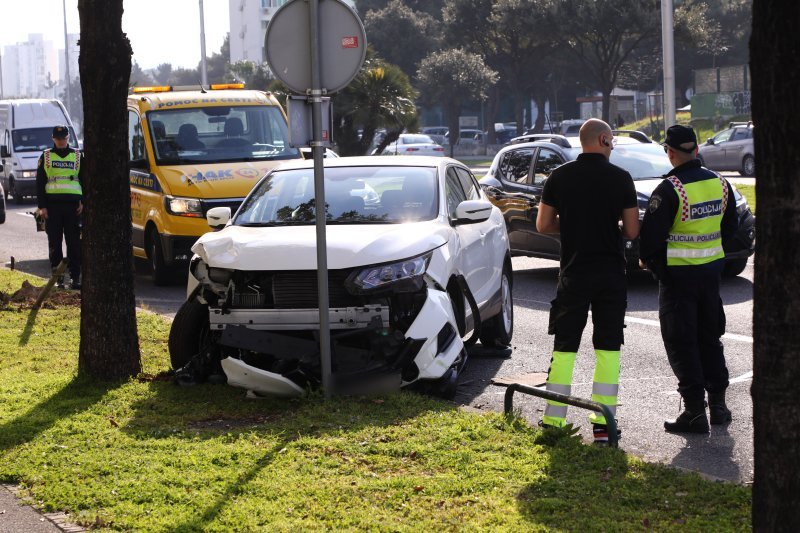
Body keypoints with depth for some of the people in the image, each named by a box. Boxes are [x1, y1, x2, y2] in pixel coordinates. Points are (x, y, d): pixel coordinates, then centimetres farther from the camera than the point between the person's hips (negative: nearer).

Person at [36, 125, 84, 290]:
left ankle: (75, 277, 0)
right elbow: (39, 182, 8)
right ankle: (58, 277, 7)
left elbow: (85, 180, 12)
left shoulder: (78, 156, 11)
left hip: (73, 204, 0)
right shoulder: (46, 156, 10)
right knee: (54, 243, 1)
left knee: (74, 243, -2)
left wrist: (83, 202, 0)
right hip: (52, 204, 0)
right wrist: (42, 206, -1)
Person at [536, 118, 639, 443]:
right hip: (611, 273, -1)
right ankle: (603, 422, 5)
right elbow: (632, 231, -4)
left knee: (564, 347, 7)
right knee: (608, 349, 6)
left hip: (574, 273, 1)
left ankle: (553, 421, 6)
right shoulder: (620, 178, -5)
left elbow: (543, 225, 2)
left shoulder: (560, 177, 0)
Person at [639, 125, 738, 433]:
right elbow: (729, 227, 14)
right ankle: (717, 402, 21)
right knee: (709, 338, 17)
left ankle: (695, 410, -1)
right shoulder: (720, 184, 3)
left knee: (681, 344, 0)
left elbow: (651, 234, -16)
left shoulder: (669, 190, -18)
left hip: (678, 274, -6)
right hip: (711, 270, 6)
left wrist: (647, 259, 2)